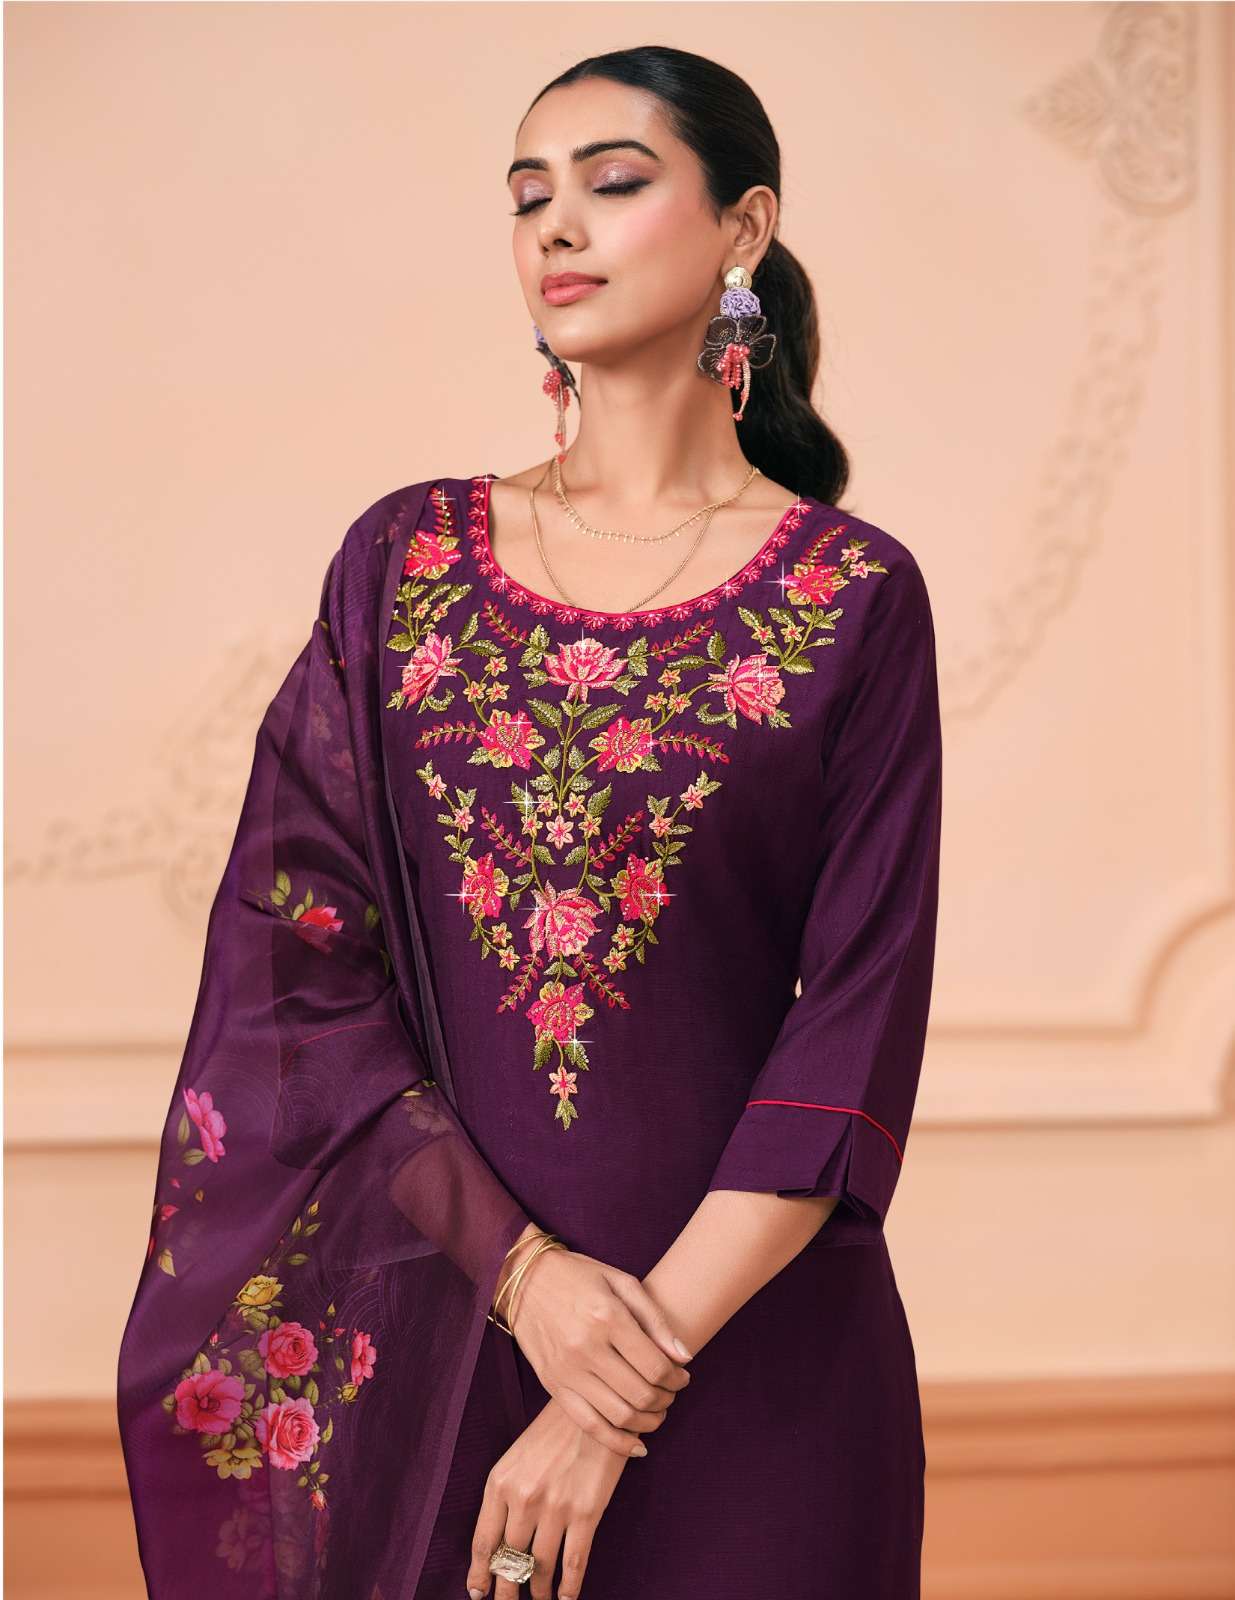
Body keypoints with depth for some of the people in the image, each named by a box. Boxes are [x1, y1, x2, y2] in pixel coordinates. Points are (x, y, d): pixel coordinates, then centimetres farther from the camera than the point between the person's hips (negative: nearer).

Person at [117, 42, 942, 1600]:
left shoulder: (854, 596, -2)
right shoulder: (406, 556, 4)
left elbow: (859, 1031, -8)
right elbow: (292, 947, -2)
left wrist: (639, 1373, -15)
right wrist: (522, 1269, -13)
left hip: (750, 1349, -2)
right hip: (429, 1329, 2)